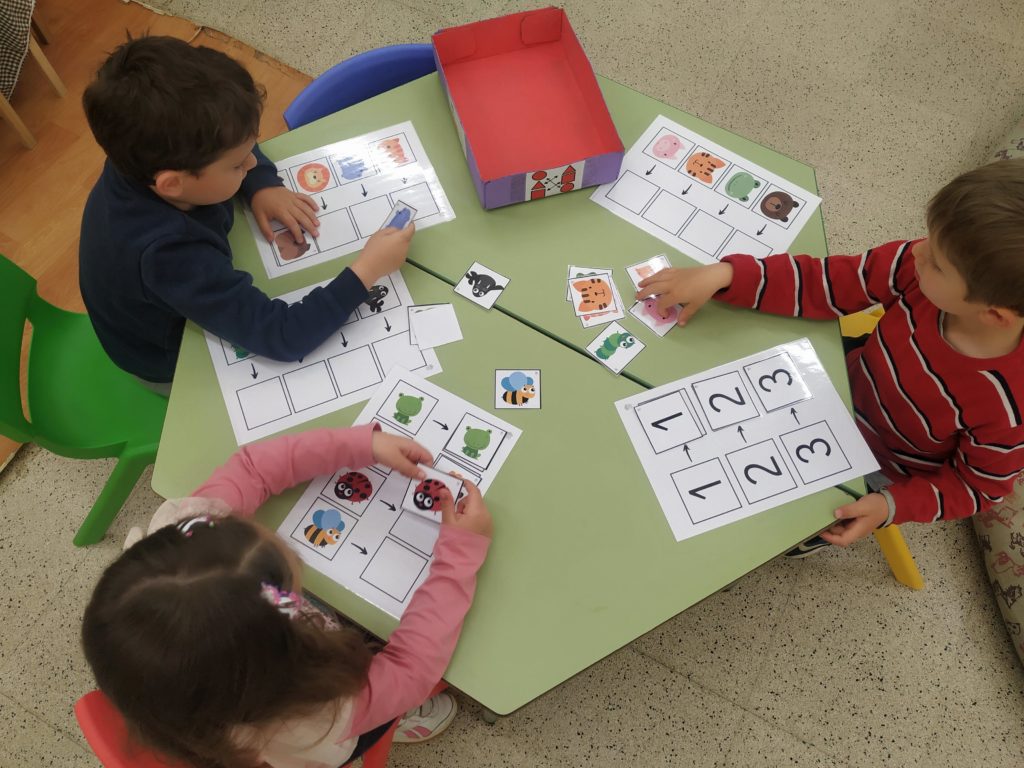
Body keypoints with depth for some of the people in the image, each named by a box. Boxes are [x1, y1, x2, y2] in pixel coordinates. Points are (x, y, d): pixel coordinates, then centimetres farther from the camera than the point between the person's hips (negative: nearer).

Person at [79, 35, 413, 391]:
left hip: (187, 305, 6)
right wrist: (366, 271, -37)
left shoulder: (147, 154, -25)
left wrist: (264, 187, -20)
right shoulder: (170, 256, -46)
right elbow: (281, 337, -41)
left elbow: (232, 145, -2)